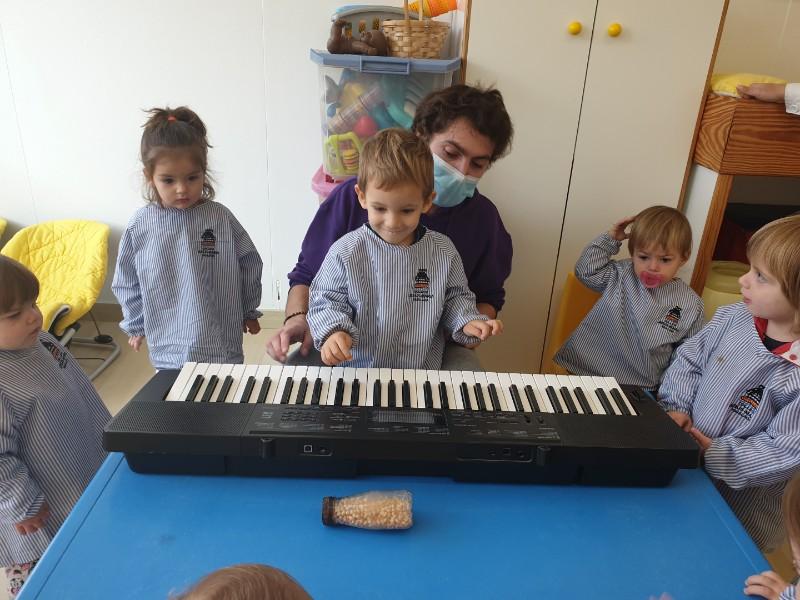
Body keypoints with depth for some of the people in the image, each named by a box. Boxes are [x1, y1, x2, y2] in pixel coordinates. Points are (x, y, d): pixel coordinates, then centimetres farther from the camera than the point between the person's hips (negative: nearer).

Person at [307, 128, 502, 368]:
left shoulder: (443, 251, -1)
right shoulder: (345, 253, -8)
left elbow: (455, 297, 12)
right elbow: (326, 302, -2)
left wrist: (467, 322, -7)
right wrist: (333, 332, -21)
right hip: (356, 370, -7)